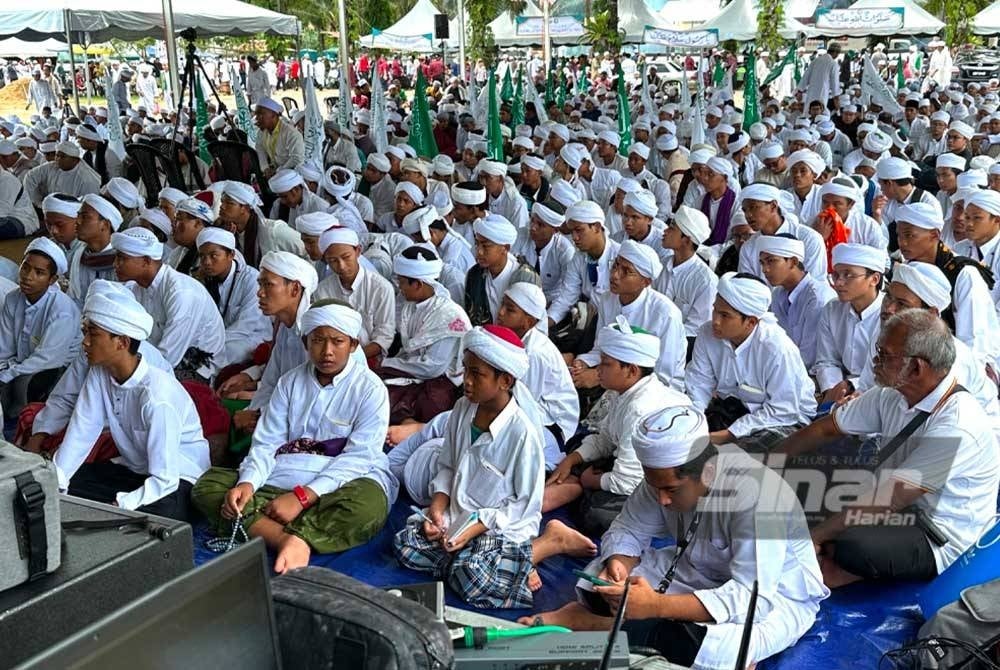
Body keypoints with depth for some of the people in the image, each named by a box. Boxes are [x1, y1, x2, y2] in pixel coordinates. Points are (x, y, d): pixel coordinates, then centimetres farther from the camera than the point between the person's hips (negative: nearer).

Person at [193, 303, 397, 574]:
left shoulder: (370, 388, -4)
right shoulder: (290, 382, 10)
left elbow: (358, 457, -13)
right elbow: (266, 444, 4)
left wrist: (302, 496, -24)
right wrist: (247, 483, -18)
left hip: (346, 481, -4)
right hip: (284, 478, 5)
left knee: (368, 504, -38)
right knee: (208, 484, -17)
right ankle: (288, 540, -38)